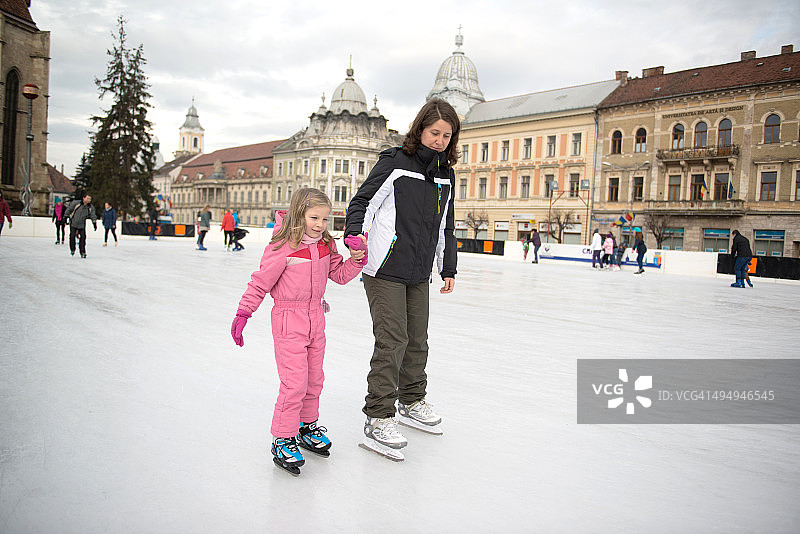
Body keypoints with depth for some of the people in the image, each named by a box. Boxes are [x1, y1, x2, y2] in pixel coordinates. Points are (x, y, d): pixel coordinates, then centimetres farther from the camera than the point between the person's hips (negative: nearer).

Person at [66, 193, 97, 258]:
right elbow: (69, 209, -3)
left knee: (83, 237, -5)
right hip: (73, 223, -2)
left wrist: (94, 223, -4)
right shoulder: (76, 203, -13)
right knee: (72, 236, -5)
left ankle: (82, 252, 4)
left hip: (82, 225, 2)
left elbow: (93, 216, 4)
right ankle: (72, 250, 17)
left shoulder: (90, 207, -4)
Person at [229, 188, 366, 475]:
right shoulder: (283, 247, -18)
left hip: (316, 317, 7)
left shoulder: (326, 245, 3)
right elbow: (260, 282, -14)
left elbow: (340, 274, 11)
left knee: (314, 379, 17)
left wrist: (356, 260, -8)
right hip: (289, 319, -7)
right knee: (294, 383, -7)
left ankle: (307, 425, 37)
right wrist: (242, 314, -14)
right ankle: (283, 439, 9)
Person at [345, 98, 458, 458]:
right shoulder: (395, 162, -6)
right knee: (392, 341, -8)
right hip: (386, 270, -7)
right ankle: (378, 420, 2)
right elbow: (363, 201, -9)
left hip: (419, 274, 7)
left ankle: (412, 402, 34)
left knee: (417, 340, 15)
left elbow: (445, 226, 20)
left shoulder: (446, 174, 13)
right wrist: (355, 234, -28)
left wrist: (448, 269, 20)